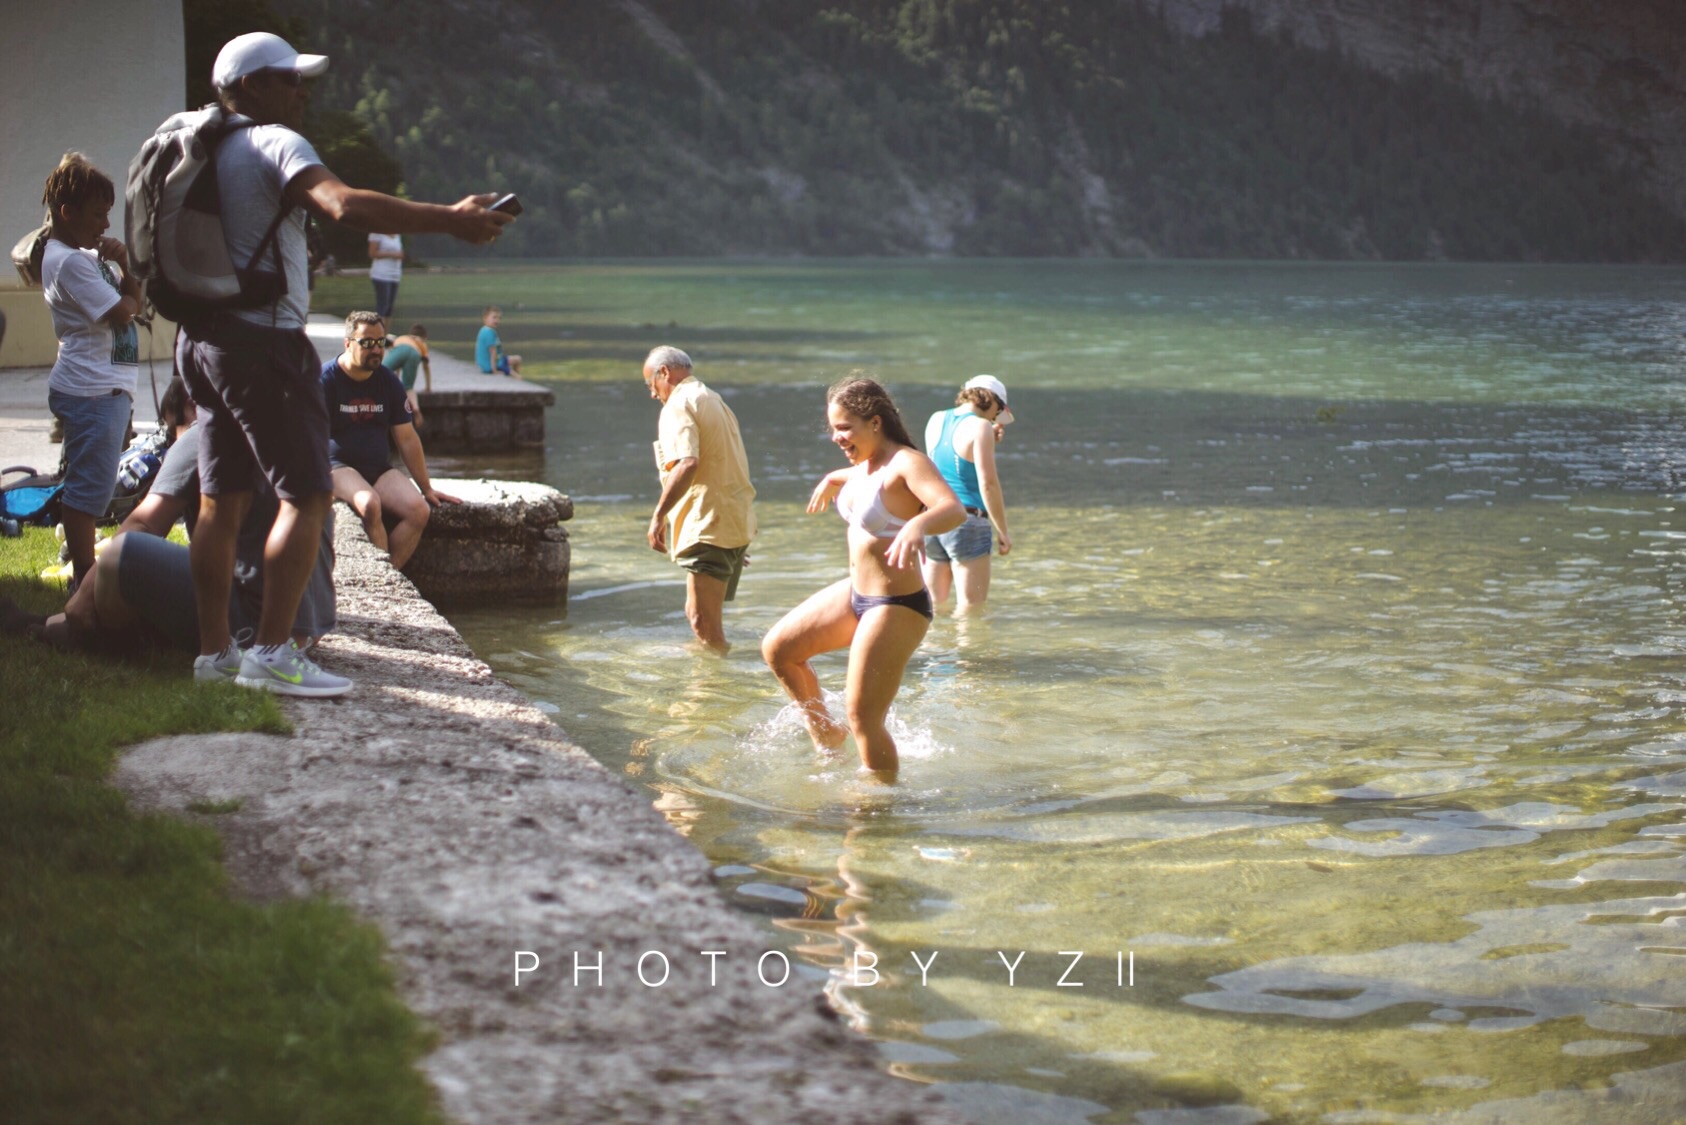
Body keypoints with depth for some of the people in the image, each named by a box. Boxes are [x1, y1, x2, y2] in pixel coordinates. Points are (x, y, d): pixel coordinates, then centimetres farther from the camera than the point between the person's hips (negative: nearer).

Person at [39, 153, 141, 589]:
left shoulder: (88, 255, 17)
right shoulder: (69, 262, -14)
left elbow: (136, 299, 17)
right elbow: (122, 312, -17)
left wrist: (123, 265, 1)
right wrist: (128, 296, 4)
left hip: (108, 386, 11)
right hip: (92, 390, -11)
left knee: (90, 485, 17)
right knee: (88, 487, -6)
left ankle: (84, 569, 25)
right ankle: (84, 577, -3)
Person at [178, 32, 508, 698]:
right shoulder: (275, 144, -12)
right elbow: (345, 205, -30)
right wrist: (450, 220, -29)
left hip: (204, 339, 10)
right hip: (264, 339, -9)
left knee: (222, 502, 12)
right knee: (308, 495, -7)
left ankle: (215, 650, 16)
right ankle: (272, 654, -10)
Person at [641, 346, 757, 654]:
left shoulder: (679, 404, -9)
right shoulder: (714, 401, 23)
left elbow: (687, 463, -26)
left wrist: (658, 515, -25)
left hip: (710, 525, -10)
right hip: (738, 522, 10)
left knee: (703, 621, -12)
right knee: (700, 616, 18)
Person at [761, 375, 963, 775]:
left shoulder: (907, 462, -21)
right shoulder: (866, 465, 6)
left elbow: (953, 509, -39)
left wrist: (917, 525, -57)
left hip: (896, 607, -9)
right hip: (856, 593, 9)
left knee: (862, 717, -5)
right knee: (777, 650, 12)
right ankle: (824, 733, 28)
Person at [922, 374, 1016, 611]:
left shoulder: (936, 420, 11)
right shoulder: (980, 427, -10)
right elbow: (987, 483, -15)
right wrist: (1003, 532, -9)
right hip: (967, 521, -7)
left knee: (933, 603, 14)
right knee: (972, 607, -2)